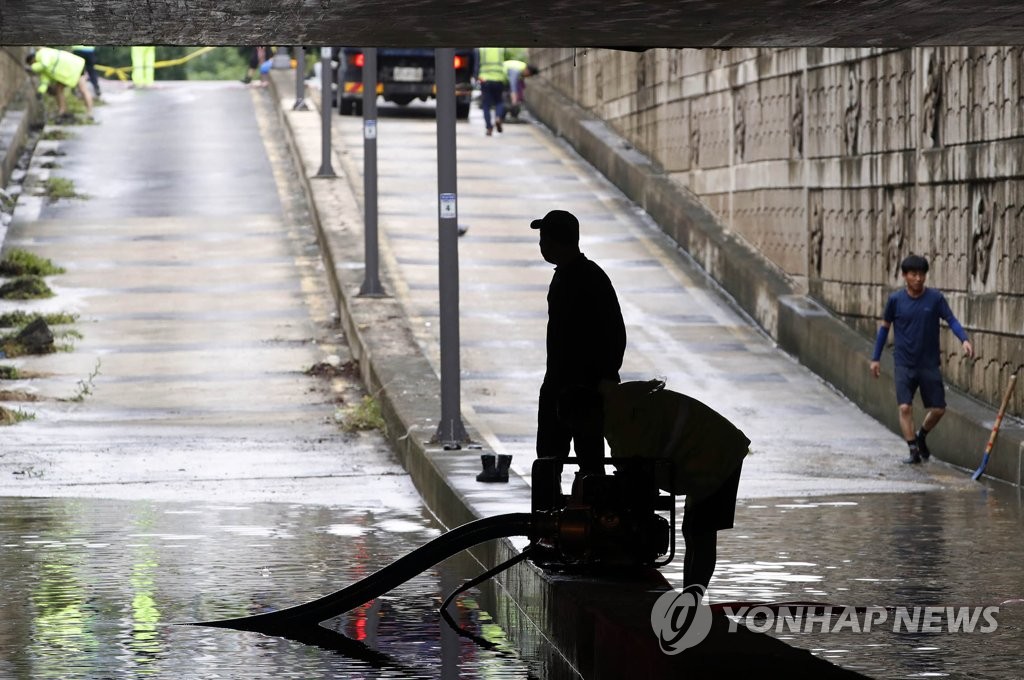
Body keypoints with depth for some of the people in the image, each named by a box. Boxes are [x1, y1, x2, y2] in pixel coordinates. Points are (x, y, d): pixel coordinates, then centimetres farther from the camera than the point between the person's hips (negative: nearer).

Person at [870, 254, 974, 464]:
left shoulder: (935, 298, -4)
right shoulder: (896, 300, -2)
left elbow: (951, 320, -8)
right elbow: (885, 327, 8)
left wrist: (964, 339, -28)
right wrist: (875, 358, 9)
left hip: (929, 364, 1)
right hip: (904, 364, -1)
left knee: (938, 409, 4)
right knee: (905, 407, -13)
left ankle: (921, 437, 31)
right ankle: (913, 450, -4)